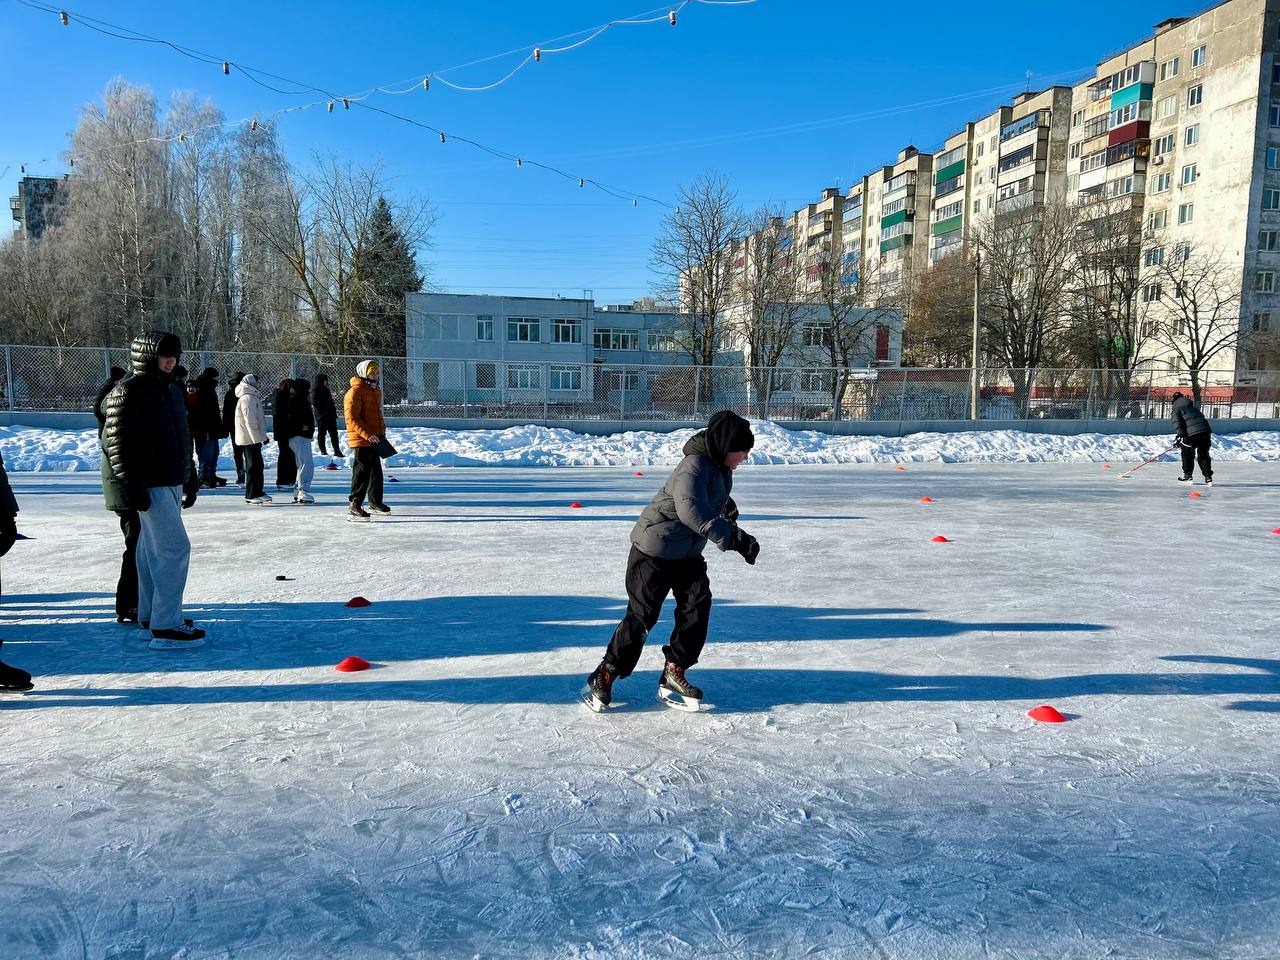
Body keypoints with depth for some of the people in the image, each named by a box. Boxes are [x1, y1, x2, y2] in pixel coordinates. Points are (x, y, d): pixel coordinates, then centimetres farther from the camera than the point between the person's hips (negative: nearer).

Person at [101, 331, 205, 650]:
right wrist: (133, 485, -20)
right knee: (175, 547, -12)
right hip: (151, 485, -9)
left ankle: (150, 614, 25)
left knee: (153, 549, 15)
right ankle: (166, 626, -8)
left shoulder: (172, 389, 15)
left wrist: (190, 479, 22)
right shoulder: (128, 391, -12)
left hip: (172, 482, 9)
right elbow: (116, 442, -16)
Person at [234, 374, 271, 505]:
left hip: (254, 438, 10)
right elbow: (250, 421, -21)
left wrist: (262, 435, 23)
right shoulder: (247, 399, -16)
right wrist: (257, 438, -21)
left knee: (258, 465, 14)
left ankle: (258, 492, 22)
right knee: (254, 466, -7)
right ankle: (251, 495, -4)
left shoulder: (252, 397, 17)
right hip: (250, 439, -10)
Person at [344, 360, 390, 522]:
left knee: (376, 470, 18)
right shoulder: (355, 392, -14)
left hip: (374, 439, 9)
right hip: (360, 440, -9)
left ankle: (376, 502, 32)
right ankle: (354, 506, -9)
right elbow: (351, 418, -21)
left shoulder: (375, 391, 16)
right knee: (362, 471, -11)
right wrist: (367, 434, -27)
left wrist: (382, 432, 19)